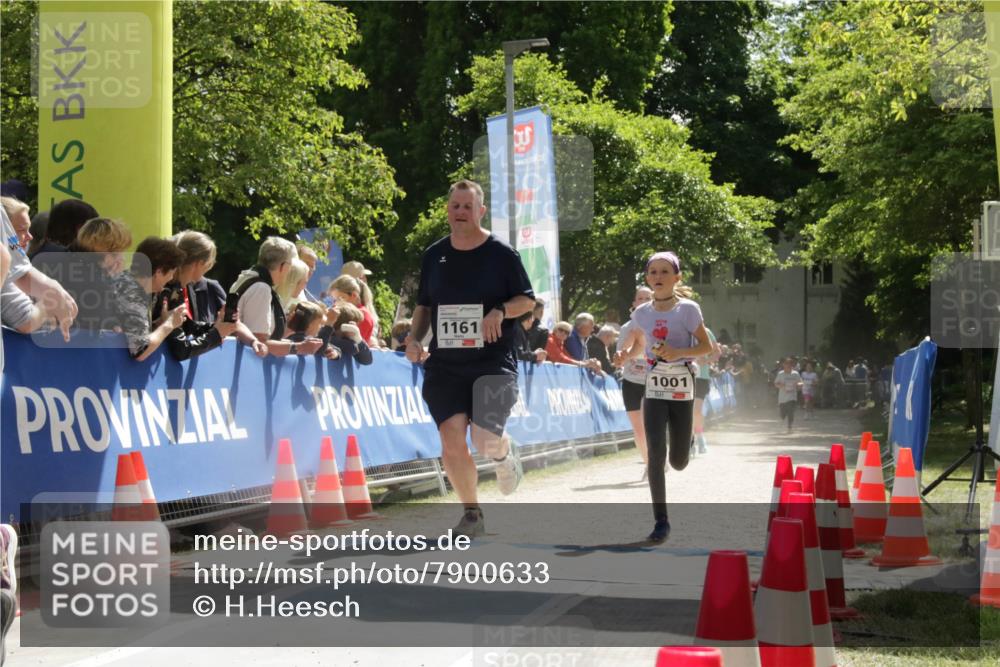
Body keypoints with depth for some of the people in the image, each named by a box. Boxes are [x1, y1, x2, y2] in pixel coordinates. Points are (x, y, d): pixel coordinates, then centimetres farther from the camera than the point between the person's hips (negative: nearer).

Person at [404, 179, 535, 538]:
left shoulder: (501, 253, -2)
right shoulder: (434, 255, 9)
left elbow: (527, 300, 1)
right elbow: (424, 305, 18)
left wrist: (500, 311, -18)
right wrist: (415, 338, 2)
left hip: (493, 362, -3)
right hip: (445, 364, 3)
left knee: (485, 439, -17)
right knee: (452, 442, -6)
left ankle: (505, 454, 23)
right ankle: (472, 514, 12)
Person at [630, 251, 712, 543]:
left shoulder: (688, 309, -7)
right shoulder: (641, 313, 3)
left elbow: (706, 346, -6)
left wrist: (678, 352, -21)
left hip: (682, 390, -2)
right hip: (654, 390, 2)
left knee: (678, 462, 5)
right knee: (656, 455, -12)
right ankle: (661, 521, -8)